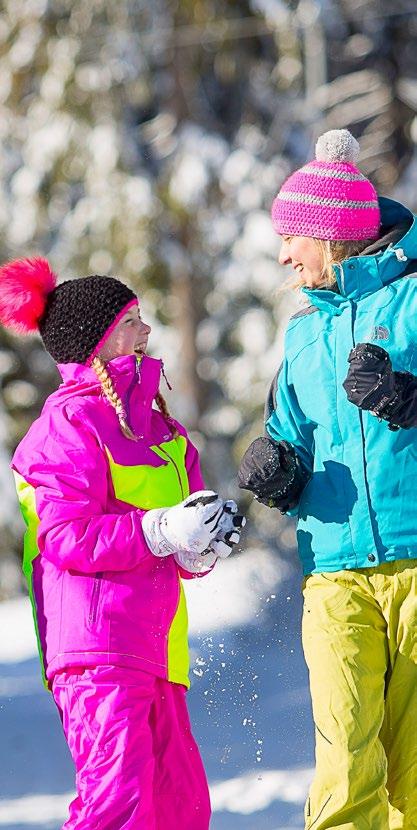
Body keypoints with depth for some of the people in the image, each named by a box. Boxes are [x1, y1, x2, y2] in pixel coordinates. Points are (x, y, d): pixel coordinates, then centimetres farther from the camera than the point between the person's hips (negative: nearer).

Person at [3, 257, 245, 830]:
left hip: (152, 648, 10)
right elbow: (67, 537, -16)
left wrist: (203, 544, -2)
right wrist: (163, 531, -21)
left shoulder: (153, 424, 22)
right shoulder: (69, 423, -6)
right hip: (98, 647, -10)